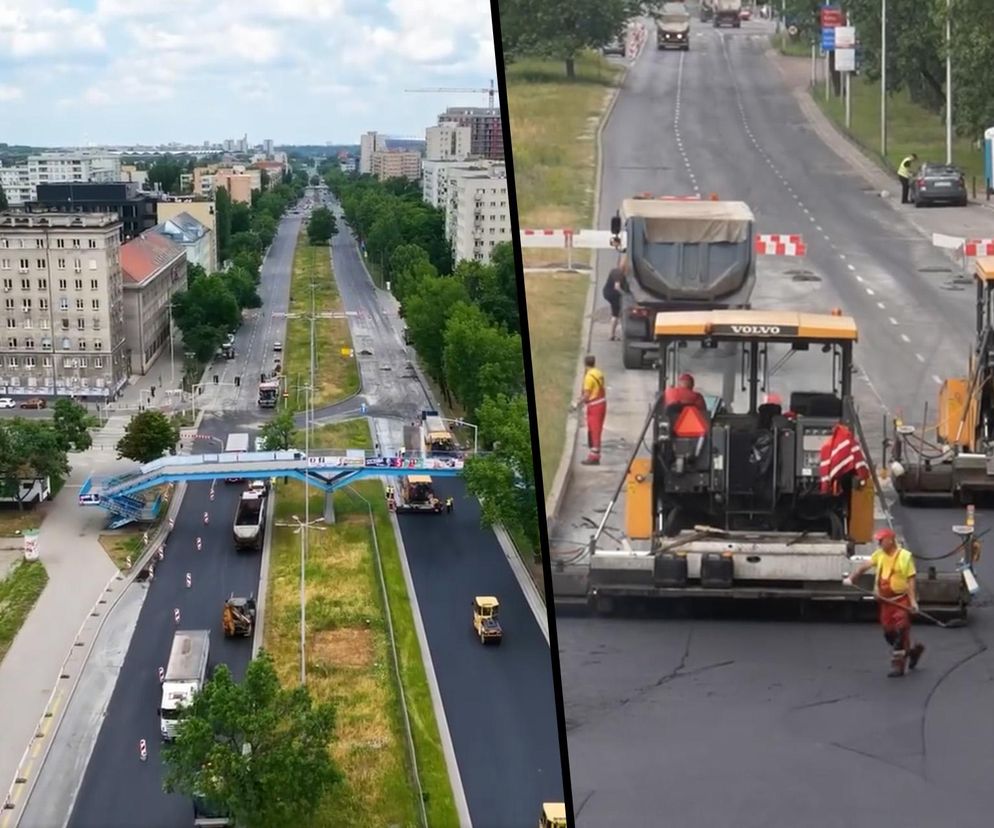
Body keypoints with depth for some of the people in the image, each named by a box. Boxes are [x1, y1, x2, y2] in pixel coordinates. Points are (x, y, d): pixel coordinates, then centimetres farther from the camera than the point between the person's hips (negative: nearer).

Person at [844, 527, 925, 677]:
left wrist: (913, 600, -19)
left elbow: (910, 580, -13)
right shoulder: (879, 555, 7)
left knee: (900, 631, -8)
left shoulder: (905, 556, -10)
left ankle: (898, 664, -2)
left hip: (901, 600, -6)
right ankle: (911, 651, 30)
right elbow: (864, 566, 0)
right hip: (885, 600, 7)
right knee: (889, 632, 10)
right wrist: (851, 578, -14)